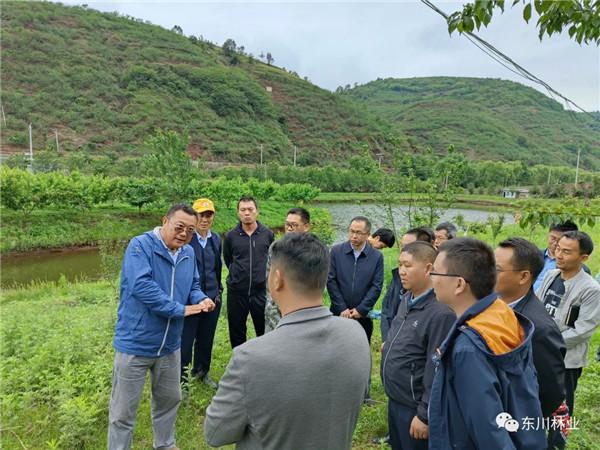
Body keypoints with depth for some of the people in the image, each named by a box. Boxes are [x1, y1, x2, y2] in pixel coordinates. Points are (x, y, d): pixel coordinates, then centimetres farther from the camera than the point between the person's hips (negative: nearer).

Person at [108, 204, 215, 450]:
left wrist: (202, 300, -11)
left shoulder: (189, 253, 2)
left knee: (169, 400, 24)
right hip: (135, 344, -6)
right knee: (123, 412, 9)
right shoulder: (140, 245, -19)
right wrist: (181, 310, -25)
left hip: (169, 345, 7)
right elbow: (141, 286, -31)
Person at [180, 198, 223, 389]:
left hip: (212, 297, 6)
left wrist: (218, 290, 13)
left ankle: (202, 371, 39)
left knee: (206, 338, 19)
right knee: (185, 340, 5)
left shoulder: (216, 239, 5)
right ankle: (181, 379, 23)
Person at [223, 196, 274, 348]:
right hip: (236, 292, 1)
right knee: (236, 333, 13)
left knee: (265, 332, 7)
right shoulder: (230, 236, -1)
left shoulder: (268, 234, -1)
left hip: (261, 290, 0)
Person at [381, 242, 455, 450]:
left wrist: (424, 415, -18)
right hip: (394, 400, 8)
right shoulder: (407, 299, 2)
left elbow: (438, 371, -23)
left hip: (414, 407, -8)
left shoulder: (441, 313, -26)